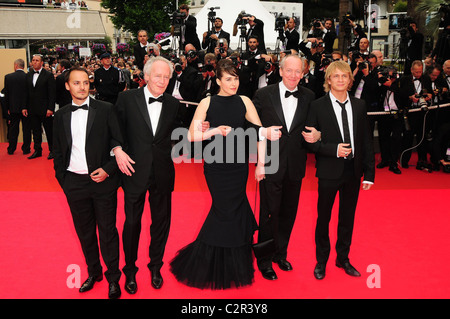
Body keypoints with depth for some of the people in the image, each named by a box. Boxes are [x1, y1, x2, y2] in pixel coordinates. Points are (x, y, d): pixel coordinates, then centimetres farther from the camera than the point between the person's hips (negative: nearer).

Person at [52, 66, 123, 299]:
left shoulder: (105, 110, -5)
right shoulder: (61, 115, 7)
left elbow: (121, 142, -5)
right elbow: (58, 151, 13)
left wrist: (108, 170, -13)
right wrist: (62, 179, 7)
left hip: (102, 181, -3)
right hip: (74, 182, 4)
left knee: (107, 231, 5)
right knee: (84, 231, 16)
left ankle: (113, 278, 22)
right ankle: (94, 272, 35)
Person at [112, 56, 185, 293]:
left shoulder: (174, 105, 4)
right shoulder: (127, 99, -3)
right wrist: (117, 149, -12)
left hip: (163, 174, 2)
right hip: (135, 171, -2)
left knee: (161, 221, 13)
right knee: (132, 222, 10)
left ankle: (156, 266, 36)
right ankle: (130, 269, 32)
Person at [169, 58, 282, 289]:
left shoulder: (244, 102, 3)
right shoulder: (207, 103, -2)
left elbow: (261, 132, -3)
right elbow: (192, 135, -6)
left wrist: (261, 163, -15)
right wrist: (215, 131, -17)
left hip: (238, 164, 2)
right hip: (216, 165, -2)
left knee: (230, 209, 8)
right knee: (230, 209, 3)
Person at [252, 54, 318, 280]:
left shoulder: (309, 97, 4)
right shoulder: (264, 94, -4)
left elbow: (312, 127, 9)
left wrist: (316, 134, -12)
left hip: (295, 166, 3)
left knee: (288, 213, 16)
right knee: (269, 214, 4)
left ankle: (280, 254, 37)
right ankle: (264, 261, 23)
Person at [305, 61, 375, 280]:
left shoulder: (359, 105, 5)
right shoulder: (318, 106, -5)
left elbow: (366, 141, 6)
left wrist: (369, 173, 2)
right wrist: (334, 149, -20)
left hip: (353, 171, 3)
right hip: (329, 171, -3)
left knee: (348, 218, 15)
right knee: (323, 218, 9)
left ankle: (343, 258, 34)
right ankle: (321, 261, 28)